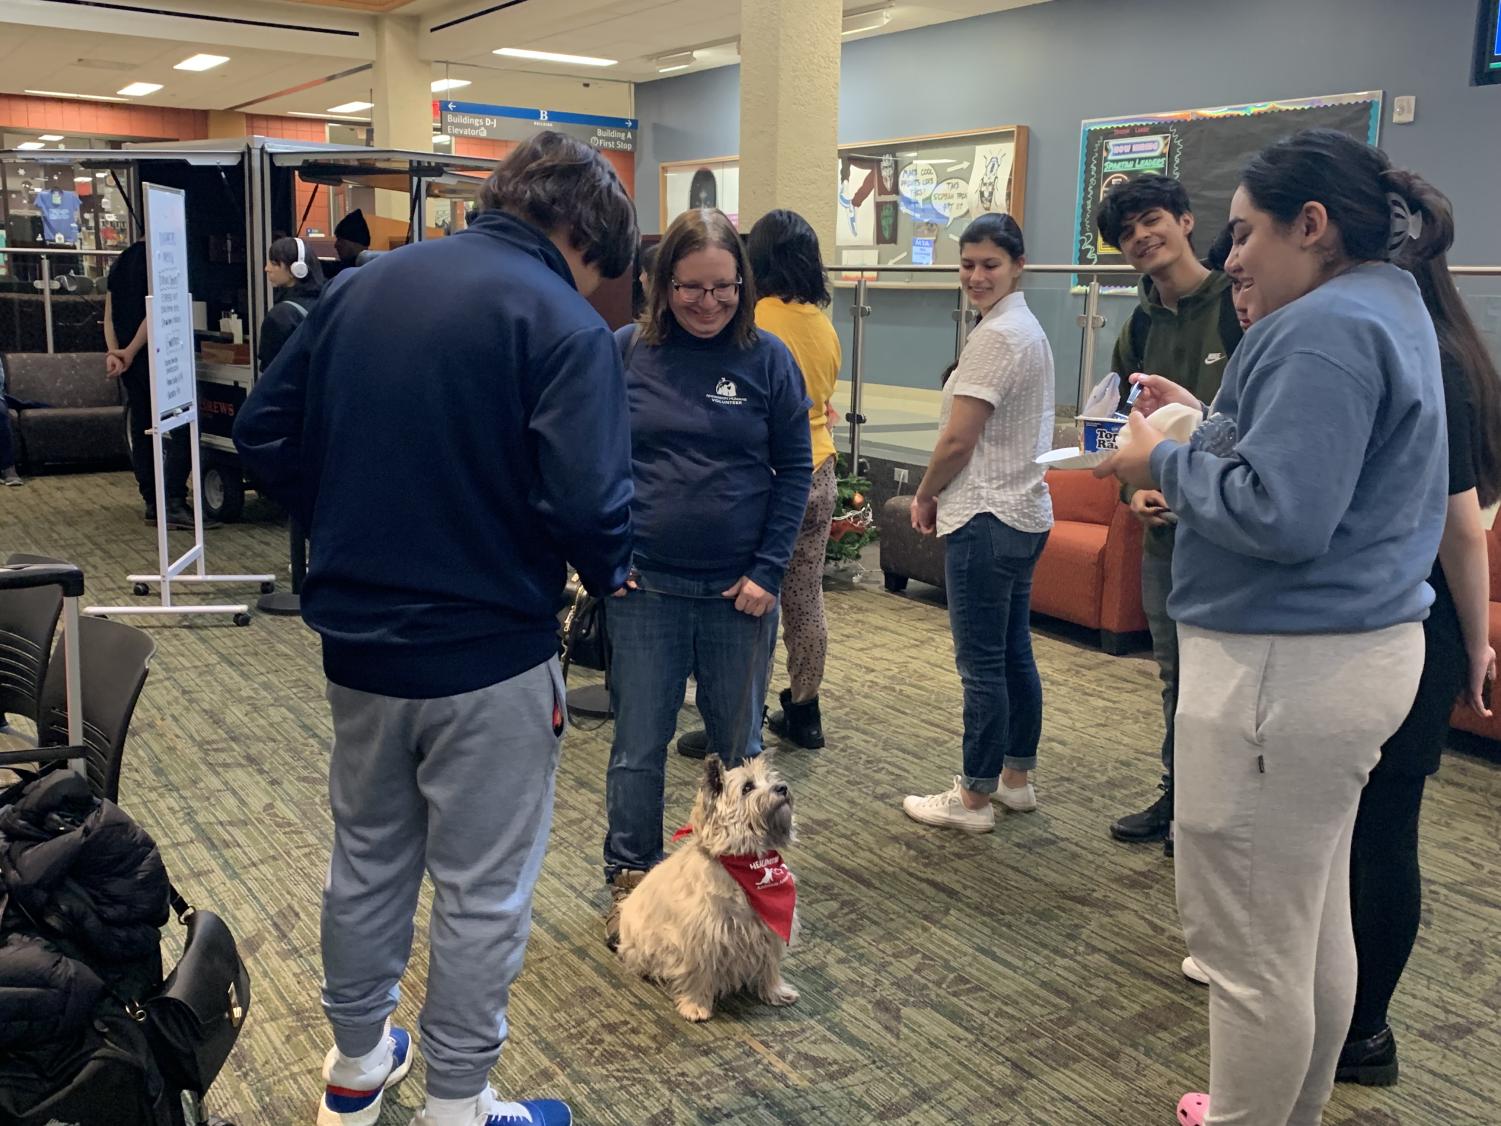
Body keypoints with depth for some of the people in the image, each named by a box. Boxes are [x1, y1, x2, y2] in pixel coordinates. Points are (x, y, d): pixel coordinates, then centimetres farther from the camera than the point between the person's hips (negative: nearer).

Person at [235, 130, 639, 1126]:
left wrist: (354, 531, 15)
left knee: (367, 858, 23)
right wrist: (609, 569, -4)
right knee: (482, 893, 10)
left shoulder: (362, 286, 5)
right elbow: (588, 501, -25)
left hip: (357, 639, 7)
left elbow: (265, 434, 7)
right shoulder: (563, 323, -15)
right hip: (488, 653, -6)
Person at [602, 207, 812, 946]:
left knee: (738, 744, 13)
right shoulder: (627, 351, -1)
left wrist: (768, 570, -7)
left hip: (739, 588, 0)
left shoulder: (767, 359, -2)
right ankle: (629, 880, 24)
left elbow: (795, 468, 0)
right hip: (644, 585, 0)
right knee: (638, 744, 7)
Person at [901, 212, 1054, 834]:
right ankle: (1017, 778, 27)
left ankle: (973, 797, 5)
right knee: (1015, 652, 16)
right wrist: (944, 494, 14)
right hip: (1024, 509, 11)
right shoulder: (1029, 329, 16)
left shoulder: (995, 337, -16)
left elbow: (958, 439, -18)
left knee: (981, 662, -3)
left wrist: (925, 496, -1)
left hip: (987, 519, -11)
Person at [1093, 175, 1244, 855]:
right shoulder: (1140, 326, 10)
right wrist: (1135, 489, 1)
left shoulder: (1242, 305, -10)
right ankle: (1175, 796, 33)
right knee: (1175, 674, 18)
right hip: (1165, 526, 7)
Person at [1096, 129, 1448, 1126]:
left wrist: (1167, 463, -12)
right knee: (1315, 920, 21)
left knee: (1248, 946, 3)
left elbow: (1279, 514, -27)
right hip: (1353, 652, 11)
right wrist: (1207, 426, 10)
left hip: (1283, 670, -11)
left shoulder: (1328, 328, -18)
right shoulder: (1389, 306, 14)